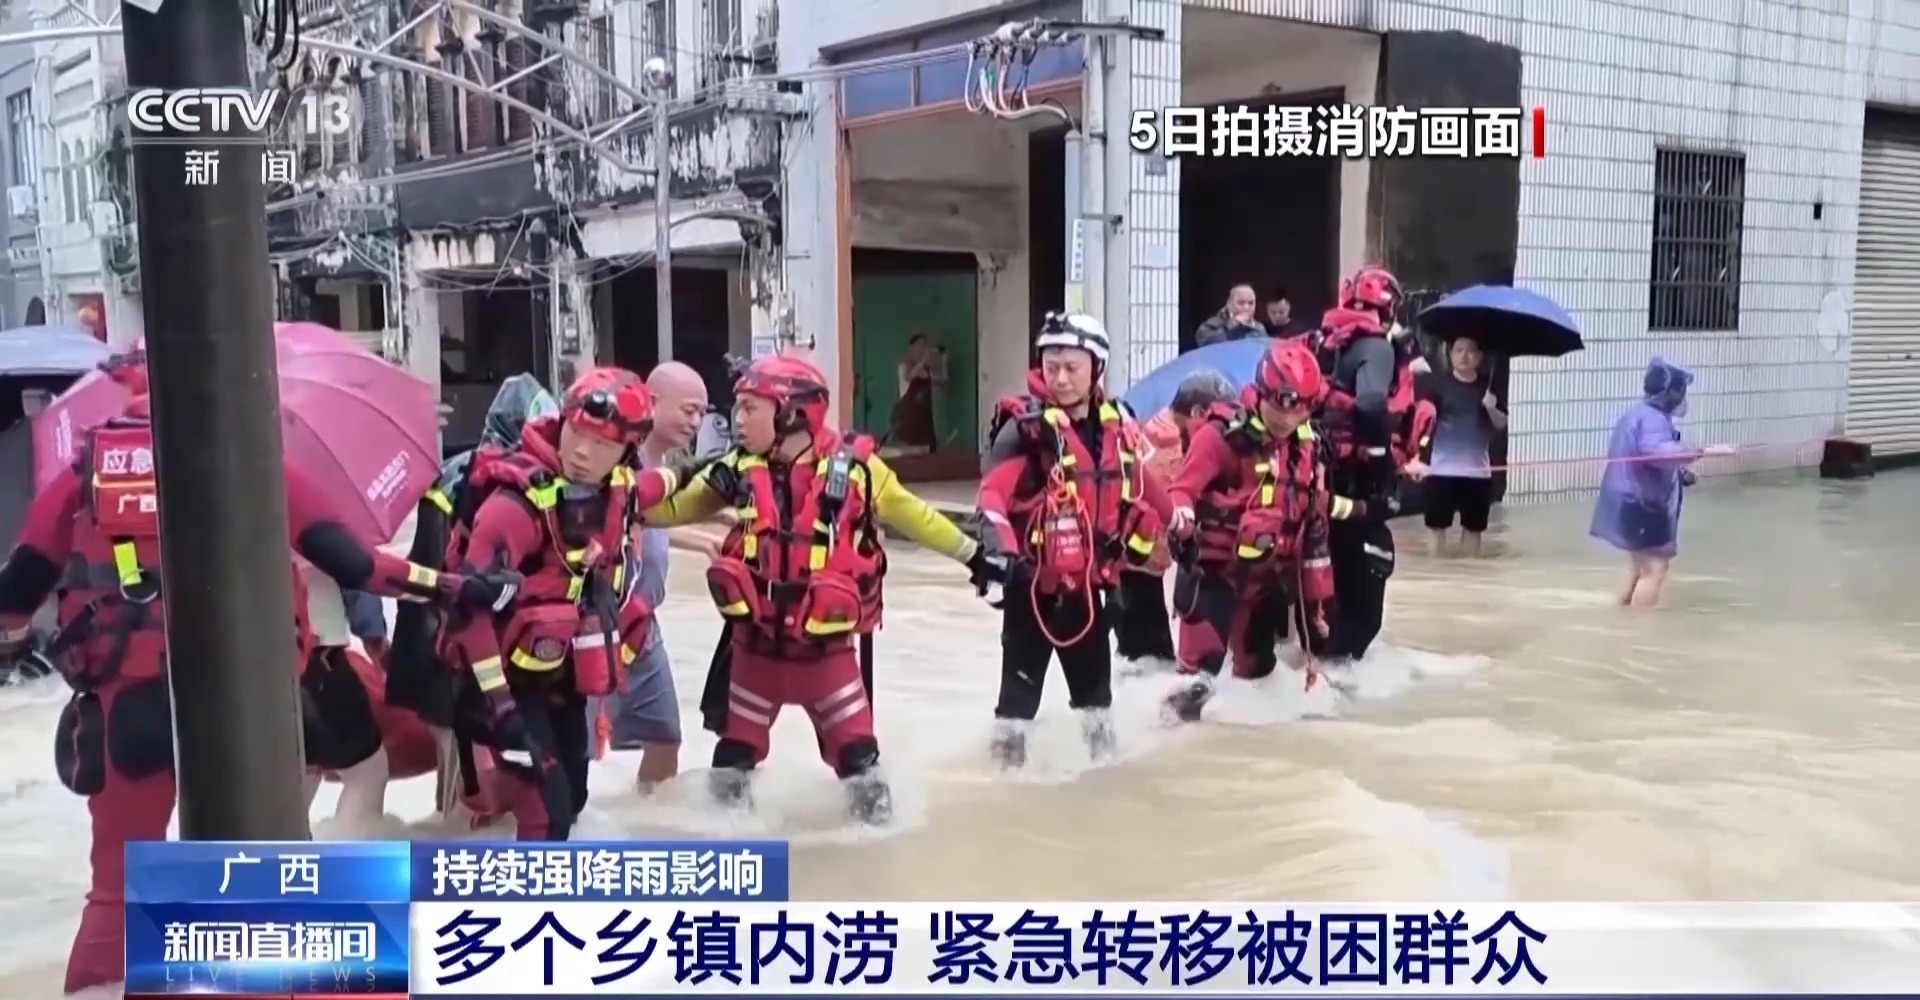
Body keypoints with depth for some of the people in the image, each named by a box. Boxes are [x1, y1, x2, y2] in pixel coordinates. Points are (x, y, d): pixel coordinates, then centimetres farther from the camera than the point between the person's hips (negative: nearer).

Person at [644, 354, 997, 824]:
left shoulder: (854, 468, -12)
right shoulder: (740, 470, -3)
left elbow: (912, 516, 0)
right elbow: (675, 507, 4)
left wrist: (972, 555, 4)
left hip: (827, 642, -3)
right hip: (755, 637, 3)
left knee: (854, 743, 4)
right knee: (738, 741, 15)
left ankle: (873, 806, 31)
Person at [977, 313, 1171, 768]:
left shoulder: (1116, 427, 4)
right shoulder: (1026, 426, -15)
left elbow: (1139, 487, 19)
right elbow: (992, 492, -25)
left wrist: (1141, 539, 21)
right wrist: (999, 548, -39)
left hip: (1089, 578, 6)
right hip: (1033, 578, -6)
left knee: (1095, 675, 21)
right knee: (1022, 678, 0)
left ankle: (1104, 750, 37)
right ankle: (1008, 754, 12)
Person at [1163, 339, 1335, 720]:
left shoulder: (1307, 447, 8)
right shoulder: (1223, 435, -15)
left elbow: (1314, 522, 13)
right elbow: (1183, 487, -17)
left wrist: (1318, 589, 14)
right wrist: (1178, 515, -42)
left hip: (1269, 569, 7)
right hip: (1214, 562, -6)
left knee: (1259, 657, 19)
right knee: (1204, 652, -17)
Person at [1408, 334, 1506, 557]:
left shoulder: (1488, 388, 7)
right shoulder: (1438, 384, -3)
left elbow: (1501, 425, 7)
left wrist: (1492, 409, -14)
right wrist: (1417, 458, -13)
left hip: (1477, 470, 3)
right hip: (1441, 468, -3)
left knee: (1473, 527, 10)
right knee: (1436, 525, 1)